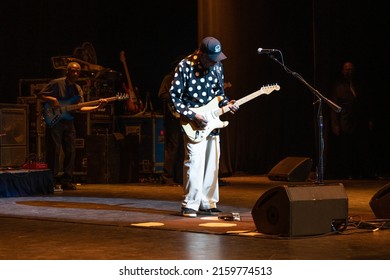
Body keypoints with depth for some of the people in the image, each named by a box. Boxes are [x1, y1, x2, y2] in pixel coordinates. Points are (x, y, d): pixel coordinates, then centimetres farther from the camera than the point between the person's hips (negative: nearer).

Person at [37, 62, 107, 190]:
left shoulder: (78, 89, 14)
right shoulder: (56, 83, -3)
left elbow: (80, 108, 8)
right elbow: (40, 95, -3)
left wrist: (97, 107, -3)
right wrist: (52, 99, -20)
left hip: (68, 122, 6)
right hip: (54, 121, -6)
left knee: (70, 152, 3)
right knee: (54, 150, -8)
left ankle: (66, 181, 9)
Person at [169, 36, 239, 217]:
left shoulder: (217, 66, 5)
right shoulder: (185, 66, -13)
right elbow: (174, 97, -11)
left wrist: (226, 103, -2)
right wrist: (193, 115, -18)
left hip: (211, 122, 6)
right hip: (192, 122, -6)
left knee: (212, 164, 8)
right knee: (195, 161, -13)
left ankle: (208, 204, 17)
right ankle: (190, 205, -6)